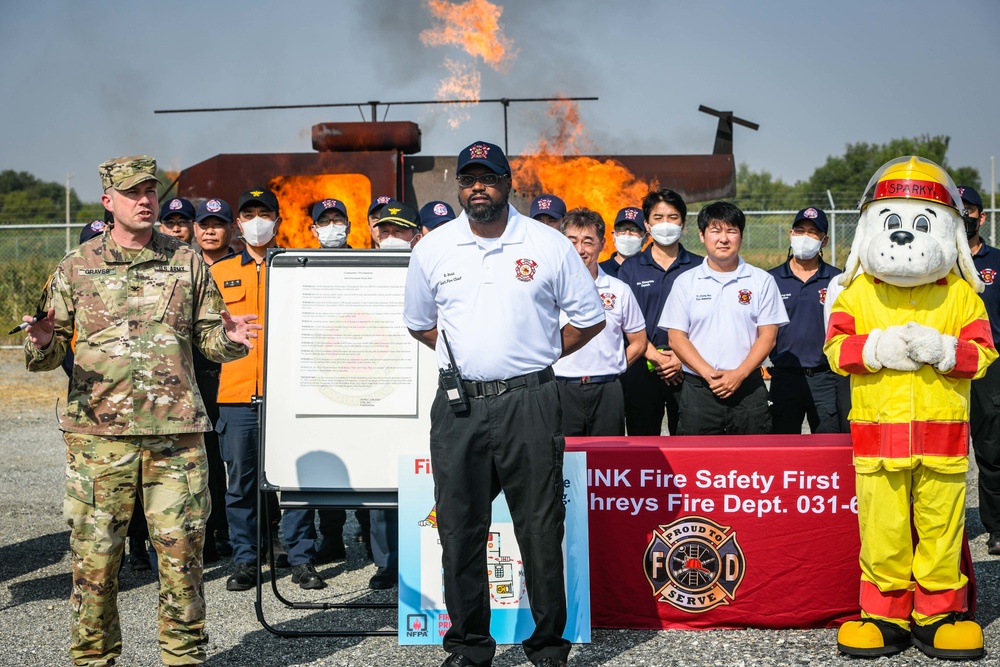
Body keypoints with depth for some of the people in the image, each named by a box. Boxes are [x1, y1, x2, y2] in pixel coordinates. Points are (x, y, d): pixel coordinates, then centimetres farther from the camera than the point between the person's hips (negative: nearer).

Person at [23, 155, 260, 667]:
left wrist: (230, 338, -10)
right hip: (99, 432, -1)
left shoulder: (186, 262, 10)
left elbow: (209, 337, 13)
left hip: (176, 432, 1)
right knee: (94, 554, 2)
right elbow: (50, 354, 8)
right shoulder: (76, 266, 7)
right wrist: (41, 344, -15)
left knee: (182, 550, 3)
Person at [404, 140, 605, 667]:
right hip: (458, 405, 2)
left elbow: (589, 318, 9)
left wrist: (537, 355, 7)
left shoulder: (548, 245, 1)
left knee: (541, 529, 1)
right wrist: (464, 357, 11)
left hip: (529, 403, -2)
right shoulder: (432, 250, 7)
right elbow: (418, 323, 20)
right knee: (460, 529, 6)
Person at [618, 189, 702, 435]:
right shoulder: (631, 268, 9)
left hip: (688, 367, 0)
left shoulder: (698, 267, 8)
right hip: (642, 367, 0)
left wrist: (683, 358, -10)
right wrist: (655, 355, -12)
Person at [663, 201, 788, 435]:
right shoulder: (686, 282, 8)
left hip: (749, 388, 0)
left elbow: (767, 336, 2)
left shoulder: (762, 281, 7)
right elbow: (676, 337, 2)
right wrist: (708, 373, -11)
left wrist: (739, 374, -12)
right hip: (698, 389, 0)